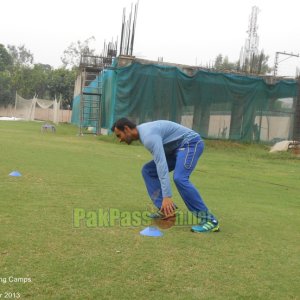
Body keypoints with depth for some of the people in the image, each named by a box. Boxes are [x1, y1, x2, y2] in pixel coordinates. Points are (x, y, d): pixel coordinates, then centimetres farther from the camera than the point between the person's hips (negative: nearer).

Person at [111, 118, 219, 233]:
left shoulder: (148, 135, -26)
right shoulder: (142, 132, 7)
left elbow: (161, 164, -34)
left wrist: (167, 196, -37)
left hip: (191, 143, -10)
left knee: (179, 178, -31)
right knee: (148, 170, 5)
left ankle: (208, 219, -24)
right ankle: (166, 209, 2)